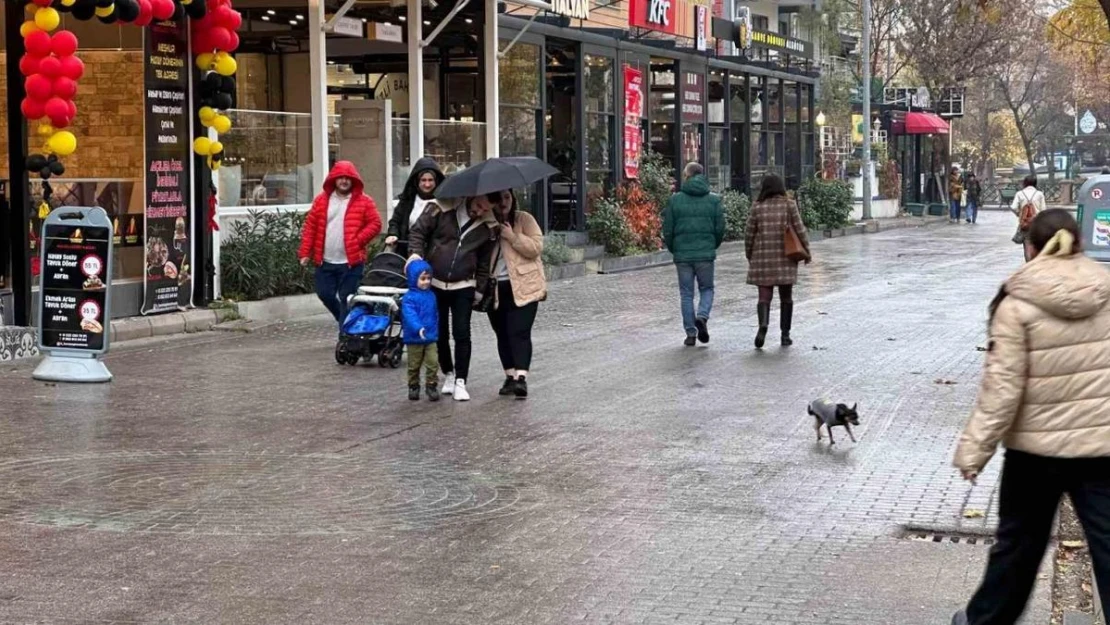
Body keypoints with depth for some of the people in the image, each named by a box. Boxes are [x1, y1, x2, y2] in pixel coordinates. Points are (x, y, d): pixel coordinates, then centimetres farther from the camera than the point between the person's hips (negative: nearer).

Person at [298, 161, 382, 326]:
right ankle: (346, 321, 32)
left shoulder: (364, 201, -1)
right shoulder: (321, 200, 7)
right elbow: (310, 227, 6)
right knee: (325, 294, 9)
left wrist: (358, 240, -15)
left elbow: (375, 224, -2)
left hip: (351, 261, -4)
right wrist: (305, 252, 0)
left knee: (347, 300, -2)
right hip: (325, 261, 4)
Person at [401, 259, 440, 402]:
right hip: (414, 339, -4)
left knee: (433, 363, -4)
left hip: (431, 338, 4)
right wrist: (418, 328, -41)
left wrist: (436, 332, 19)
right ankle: (413, 387, 22)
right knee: (414, 365, 9)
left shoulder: (431, 296, 7)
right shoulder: (409, 298, -14)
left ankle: (431, 386, 6)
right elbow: (409, 315, -28)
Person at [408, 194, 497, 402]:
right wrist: (415, 253, -20)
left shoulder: (486, 228, -3)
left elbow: (484, 262, 8)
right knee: (439, 334, 9)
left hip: (463, 287, 0)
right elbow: (418, 231, -4)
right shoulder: (442, 210, -11)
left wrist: (479, 289, 8)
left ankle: (460, 382, -1)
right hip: (434, 283, 0)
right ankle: (448, 374, 26)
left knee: (462, 334, -6)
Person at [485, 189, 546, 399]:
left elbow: (536, 248, -10)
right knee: (502, 334, 9)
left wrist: (512, 236, -19)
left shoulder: (524, 219, -1)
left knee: (519, 332, -14)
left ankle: (521, 377, -21)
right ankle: (510, 376, 17)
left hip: (522, 287, -4)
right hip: (495, 288, 5)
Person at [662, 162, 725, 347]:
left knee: (686, 293, 8)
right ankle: (702, 316, -12)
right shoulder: (713, 200, 0)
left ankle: (691, 332, 6)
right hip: (706, 253, 0)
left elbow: (668, 229, -1)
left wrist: (672, 249, 16)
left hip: (682, 254, 0)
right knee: (706, 289, 15)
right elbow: (720, 228, 0)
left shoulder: (675, 200, -2)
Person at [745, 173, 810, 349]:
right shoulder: (789, 205, -3)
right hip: (785, 257, 0)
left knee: (764, 296, 2)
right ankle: (785, 335, 13)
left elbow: (749, 235, 3)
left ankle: (763, 325, -24)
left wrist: (749, 256, 16)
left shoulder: (757, 207, 0)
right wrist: (806, 251, 8)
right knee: (786, 297, 12)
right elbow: (800, 231, -3)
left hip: (762, 258, 0)